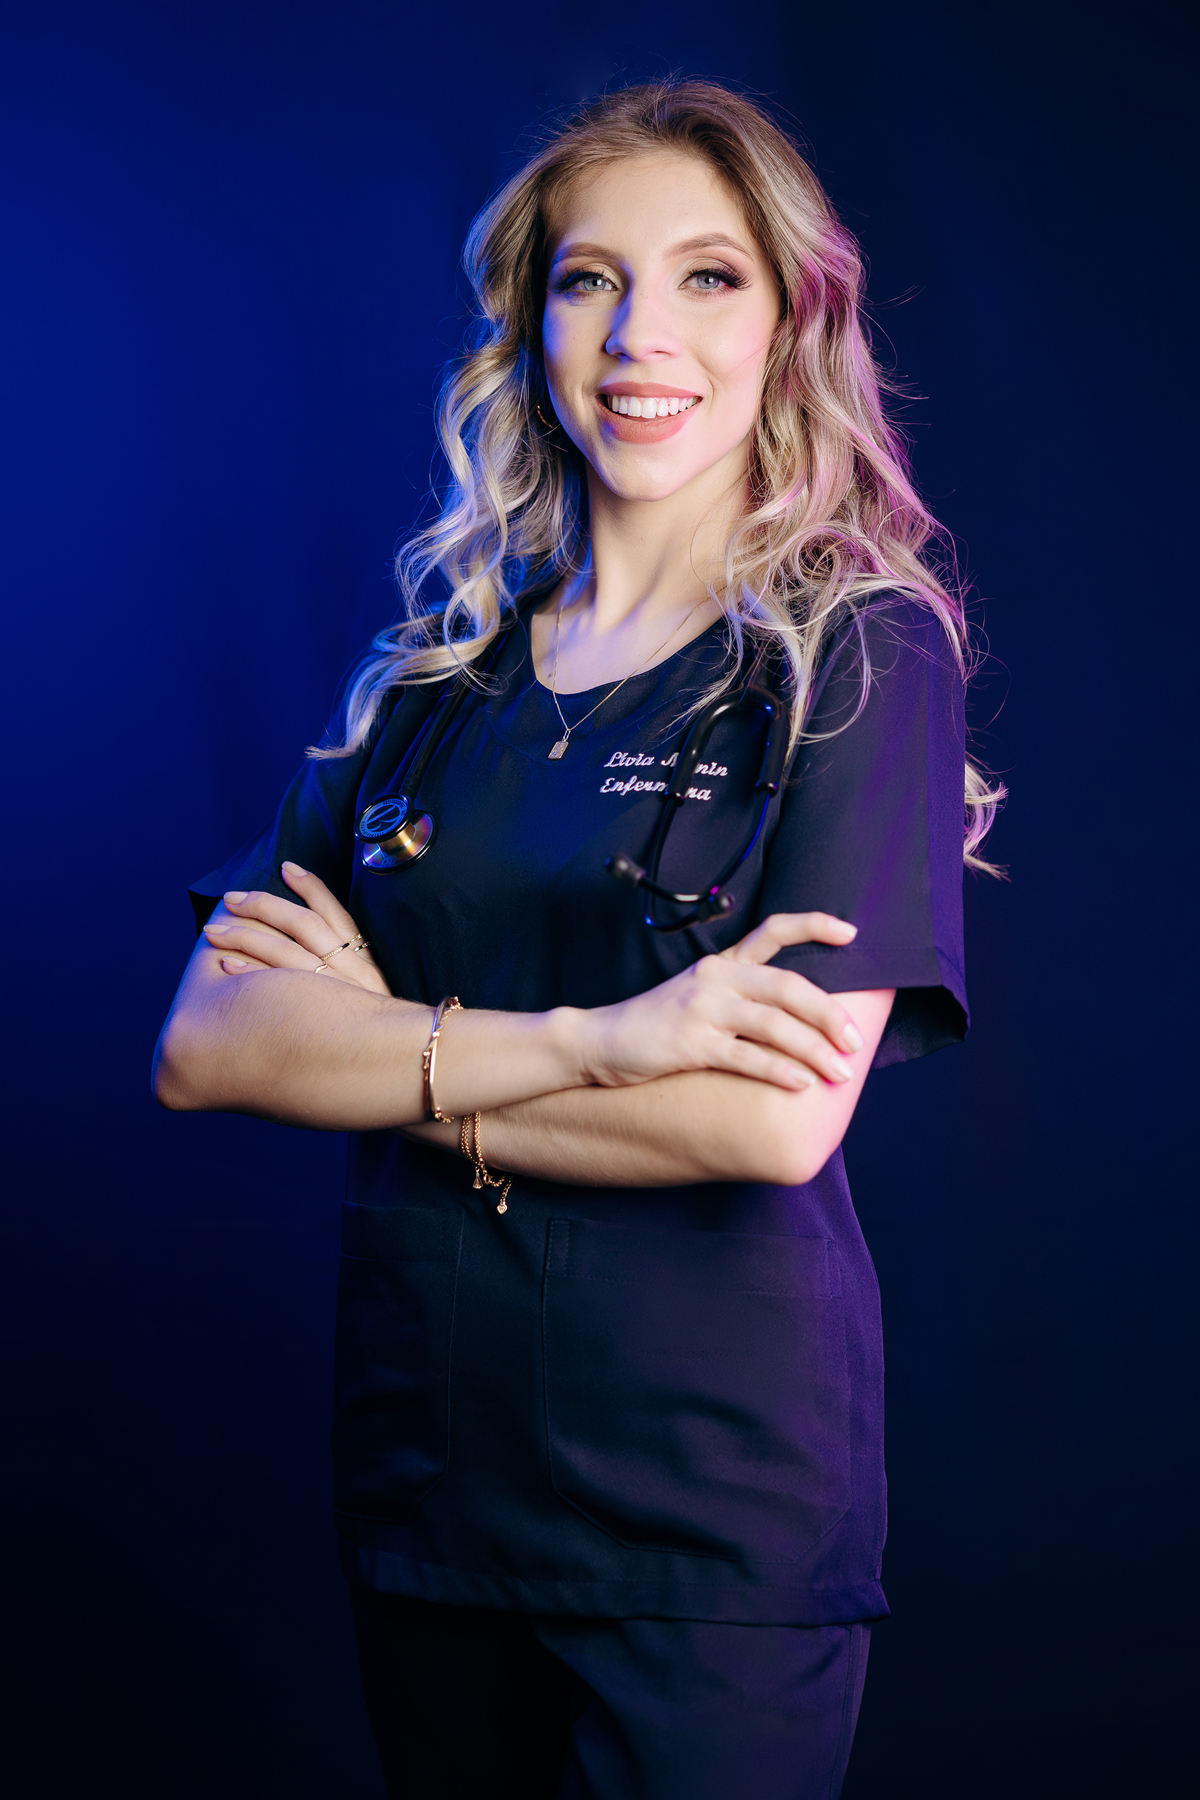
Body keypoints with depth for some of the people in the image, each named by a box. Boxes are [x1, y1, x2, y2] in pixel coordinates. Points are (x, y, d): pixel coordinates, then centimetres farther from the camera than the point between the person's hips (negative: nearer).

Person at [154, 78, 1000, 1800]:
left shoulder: (860, 655, -5)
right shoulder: (439, 668, 7)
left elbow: (778, 1116, -18)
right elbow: (203, 1046, -5)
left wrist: (390, 1047, -10)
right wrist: (594, 1039, -18)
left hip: (714, 1510, -4)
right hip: (423, 1462, 5)